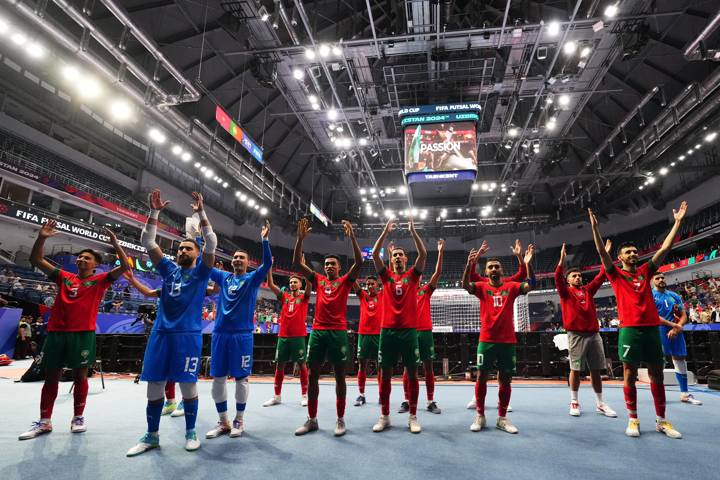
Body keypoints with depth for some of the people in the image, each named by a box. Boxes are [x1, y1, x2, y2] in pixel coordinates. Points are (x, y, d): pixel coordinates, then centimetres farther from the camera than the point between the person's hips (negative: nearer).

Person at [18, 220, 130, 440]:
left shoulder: (100, 280, 5)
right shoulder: (64, 277, 13)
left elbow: (125, 266, -7)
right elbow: (36, 260, 12)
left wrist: (115, 243, -13)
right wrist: (41, 238, -3)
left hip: (83, 334, -3)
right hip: (56, 332, 3)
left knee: (80, 376, 5)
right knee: (51, 377, 9)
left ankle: (78, 418, 16)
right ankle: (44, 422, 18)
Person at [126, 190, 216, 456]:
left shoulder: (201, 271, 4)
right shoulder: (168, 269, 12)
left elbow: (211, 243, -11)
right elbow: (147, 241, 5)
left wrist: (201, 212, -17)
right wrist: (154, 212, -5)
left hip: (188, 335, -3)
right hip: (161, 332, 4)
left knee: (188, 385, 1)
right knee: (154, 384, 6)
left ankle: (190, 432, 17)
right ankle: (152, 435, 21)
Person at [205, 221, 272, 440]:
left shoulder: (252, 278, 2)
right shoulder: (224, 277, 12)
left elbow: (267, 263, -13)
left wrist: (265, 239, -23)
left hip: (242, 334, -4)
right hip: (220, 333, 4)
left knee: (241, 377, 3)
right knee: (218, 378, 7)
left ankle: (239, 421, 18)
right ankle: (223, 422, 21)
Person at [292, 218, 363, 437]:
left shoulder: (345, 281, 5)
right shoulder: (318, 280, 13)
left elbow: (359, 262, -9)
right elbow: (297, 262, 6)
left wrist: (352, 236, -17)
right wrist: (300, 237, -4)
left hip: (338, 332, -3)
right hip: (317, 331, 3)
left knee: (339, 375, 4)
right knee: (312, 374, 6)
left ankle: (340, 419, 14)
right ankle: (312, 419, 19)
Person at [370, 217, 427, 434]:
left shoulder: (412, 275, 8)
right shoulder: (386, 276, 9)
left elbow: (423, 255, -5)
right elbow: (375, 254, -2)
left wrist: (412, 231, -6)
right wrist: (386, 231, -4)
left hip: (408, 330, -1)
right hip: (388, 330, 1)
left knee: (412, 374, 4)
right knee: (385, 374, 6)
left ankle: (412, 417, 16)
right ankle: (384, 416, 17)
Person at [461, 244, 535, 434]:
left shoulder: (511, 287, 7)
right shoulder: (482, 287, 3)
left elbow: (530, 284, -8)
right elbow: (465, 285, -15)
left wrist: (528, 263, -22)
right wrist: (469, 264, -31)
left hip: (508, 340, 2)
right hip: (486, 340, -1)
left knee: (505, 379, 7)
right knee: (481, 376, 1)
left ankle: (502, 418, 19)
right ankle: (480, 416, 15)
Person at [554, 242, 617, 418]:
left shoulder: (588, 290, 15)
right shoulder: (566, 292, 3)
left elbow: (601, 276, 12)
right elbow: (558, 278, -14)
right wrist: (562, 259, -23)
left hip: (594, 334, 4)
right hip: (576, 335, -4)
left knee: (596, 370, 8)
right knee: (576, 370, 1)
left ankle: (600, 404, 19)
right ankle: (574, 402, 12)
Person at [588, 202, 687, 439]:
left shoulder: (645, 271, 14)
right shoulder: (616, 275, 4)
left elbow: (665, 248, 12)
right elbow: (602, 252, -8)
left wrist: (678, 221, 9)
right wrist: (595, 228, -17)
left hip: (652, 328, 4)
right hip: (630, 329, -4)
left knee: (657, 375, 10)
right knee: (629, 376, 2)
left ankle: (661, 421, 20)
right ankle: (633, 420, 11)